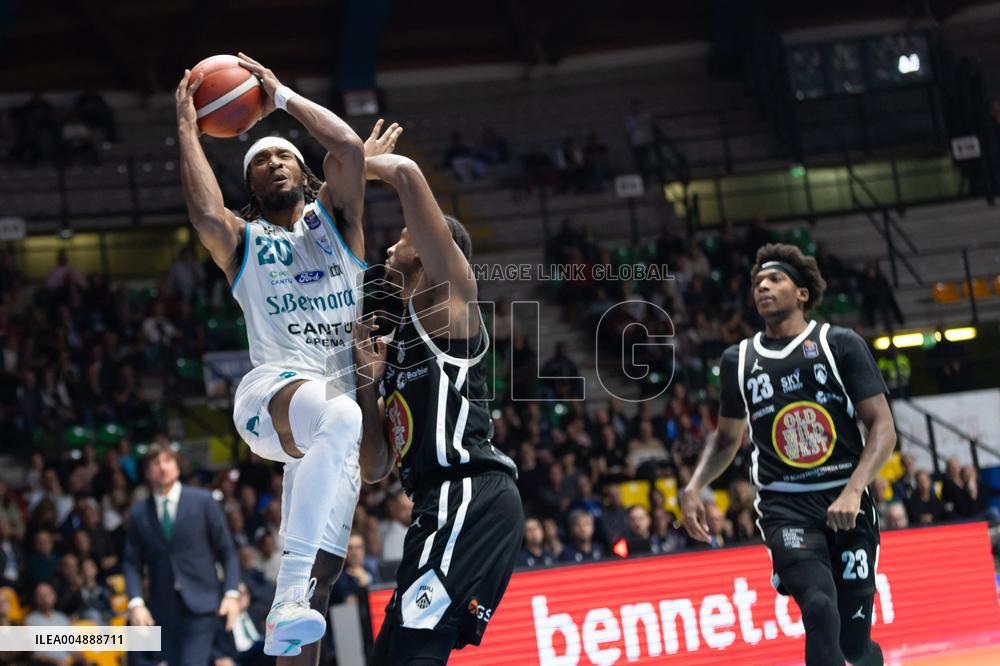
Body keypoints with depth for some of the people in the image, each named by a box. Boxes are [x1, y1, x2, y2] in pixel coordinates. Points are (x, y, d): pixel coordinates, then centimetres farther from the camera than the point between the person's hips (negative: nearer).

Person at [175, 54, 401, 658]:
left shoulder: (334, 219, 23)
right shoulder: (243, 240, 18)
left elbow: (350, 148, 4)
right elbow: (206, 213, -6)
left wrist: (282, 96, 13)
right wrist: (188, 126, 5)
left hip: (343, 394, 4)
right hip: (272, 389, -4)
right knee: (339, 417, -39)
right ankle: (289, 599, -46)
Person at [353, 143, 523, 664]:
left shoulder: (448, 296, 4)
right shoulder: (394, 347, 26)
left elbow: (408, 174, -6)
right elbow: (377, 466, 21)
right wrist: (368, 382, 10)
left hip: (473, 497, -10)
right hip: (444, 504, 10)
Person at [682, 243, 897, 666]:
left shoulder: (841, 344, 1)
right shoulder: (739, 360, 11)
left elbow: (883, 427, -3)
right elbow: (728, 437, 24)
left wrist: (853, 491, -17)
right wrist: (694, 487, 7)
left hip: (845, 504, -1)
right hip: (785, 506, 1)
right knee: (820, 610, -25)